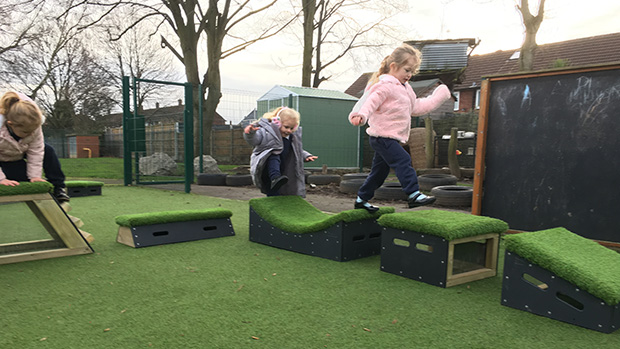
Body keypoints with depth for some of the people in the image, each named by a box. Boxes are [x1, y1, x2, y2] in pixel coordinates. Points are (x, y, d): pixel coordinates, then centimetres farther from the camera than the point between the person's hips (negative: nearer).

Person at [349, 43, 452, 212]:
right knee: (403, 161, -18)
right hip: (382, 136, -10)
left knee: (380, 170, 14)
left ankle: (362, 199, 23)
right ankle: (414, 194, -19)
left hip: (390, 138, 10)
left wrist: (439, 97, 29)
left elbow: (417, 107, 26)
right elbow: (371, 102, -24)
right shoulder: (385, 86, -12)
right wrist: (360, 115, -43)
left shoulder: (405, 89, 20)